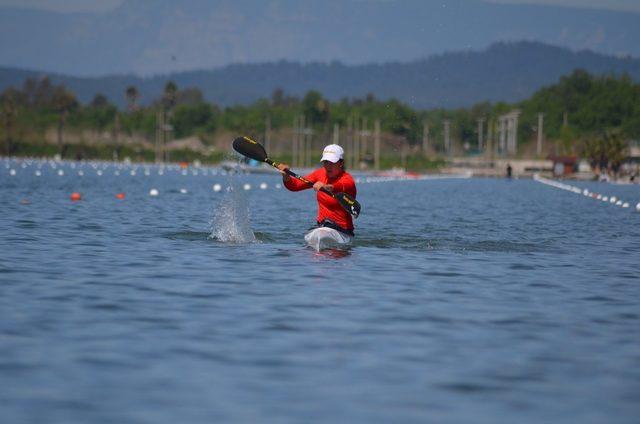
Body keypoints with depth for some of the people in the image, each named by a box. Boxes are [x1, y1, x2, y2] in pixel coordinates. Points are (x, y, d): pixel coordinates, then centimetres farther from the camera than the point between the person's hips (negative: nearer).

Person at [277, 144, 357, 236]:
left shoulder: (347, 179, -13)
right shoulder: (321, 173, 8)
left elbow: (340, 188, -38)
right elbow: (295, 185, 5)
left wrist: (325, 187, -60)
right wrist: (286, 176, -18)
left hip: (342, 230, -8)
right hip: (321, 226, 8)